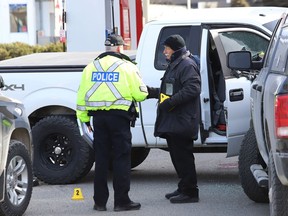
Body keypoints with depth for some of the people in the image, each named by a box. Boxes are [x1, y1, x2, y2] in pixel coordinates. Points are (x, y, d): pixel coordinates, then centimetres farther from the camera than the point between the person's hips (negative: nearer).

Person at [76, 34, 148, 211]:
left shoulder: (91, 67, 10)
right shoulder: (126, 67, -3)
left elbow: (82, 95, 9)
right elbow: (140, 94, -6)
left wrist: (84, 118, 13)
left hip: (98, 117, 4)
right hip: (119, 116, -4)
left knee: (101, 158, 10)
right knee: (121, 158, 0)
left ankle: (100, 201, 11)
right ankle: (122, 201, -1)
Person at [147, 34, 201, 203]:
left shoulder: (187, 65, -11)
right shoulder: (174, 65, 23)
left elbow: (192, 89, -23)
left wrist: (171, 102, -24)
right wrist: (150, 91, 24)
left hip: (182, 121, -11)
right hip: (172, 122, 11)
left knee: (183, 156, -9)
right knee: (177, 155, 14)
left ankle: (190, 192, -7)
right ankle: (184, 188, 22)